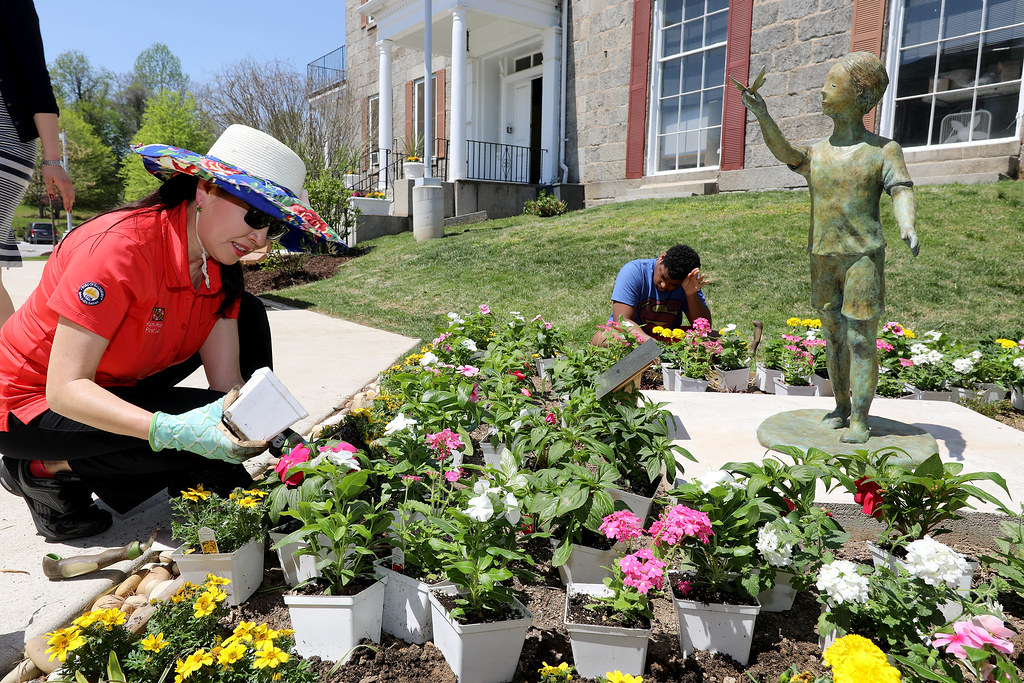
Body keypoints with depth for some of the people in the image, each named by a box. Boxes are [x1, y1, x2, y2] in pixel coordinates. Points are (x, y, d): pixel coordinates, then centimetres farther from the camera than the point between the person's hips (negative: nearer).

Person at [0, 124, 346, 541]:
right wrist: (173, 430, -45)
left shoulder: (219, 266, -8)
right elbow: (65, 388, -32)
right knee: (207, 434, -26)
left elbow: (226, 382, -11)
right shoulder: (121, 246, -31)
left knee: (248, 320, -6)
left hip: (116, 388, 7)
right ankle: (48, 470, -6)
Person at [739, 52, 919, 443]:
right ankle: (841, 406, 24)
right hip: (823, 258, 4)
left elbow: (902, 192, -8)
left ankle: (860, 419, 4)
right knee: (834, 336, 11)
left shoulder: (883, 150, 3)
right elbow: (784, 151, -9)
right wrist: (762, 116, -23)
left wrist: (907, 228, -28)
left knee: (861, 339, -4)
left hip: (863, 255, -4)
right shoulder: (815, 154, 12)